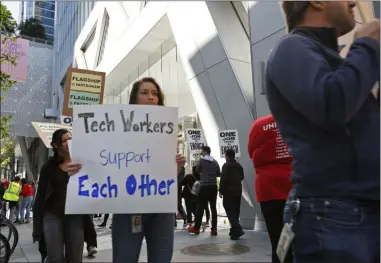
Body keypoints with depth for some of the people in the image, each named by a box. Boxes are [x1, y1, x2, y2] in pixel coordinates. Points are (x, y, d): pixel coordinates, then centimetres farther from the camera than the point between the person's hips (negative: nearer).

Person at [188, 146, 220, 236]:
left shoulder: (201, 160, -3)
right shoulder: (215, 162, 9)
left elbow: (197, 171, 7)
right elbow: (218, 174, 13)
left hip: (204, 186, -4)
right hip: (213, 186, 4)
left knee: (200, 207, 1)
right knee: (213, 207, 5)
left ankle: (196, 228, 5)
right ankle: (214, 229, 4)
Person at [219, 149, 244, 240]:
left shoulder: (226, 165, -10)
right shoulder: (239, 166, 12)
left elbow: (223, 179, -16)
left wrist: (221, 191, -12)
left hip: (229, 191, -7)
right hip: (238, 191, 7)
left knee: (230, 211, -7)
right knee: (236, 211, 13)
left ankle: (238, 229, -20)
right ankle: (234, 230, 16)